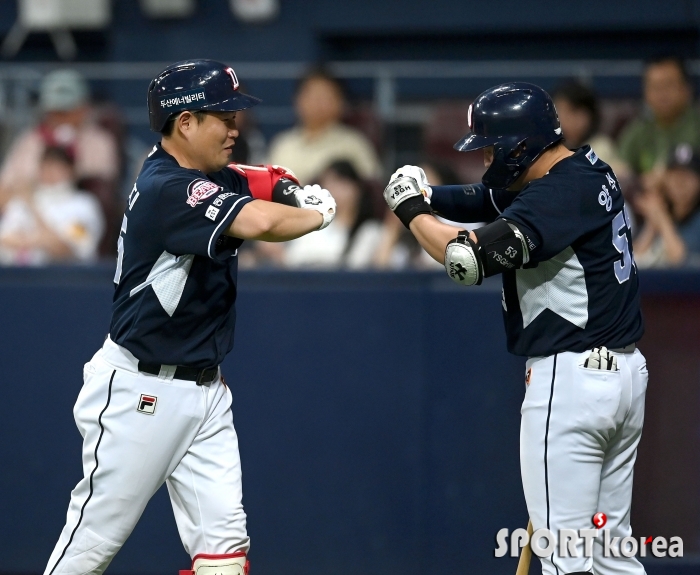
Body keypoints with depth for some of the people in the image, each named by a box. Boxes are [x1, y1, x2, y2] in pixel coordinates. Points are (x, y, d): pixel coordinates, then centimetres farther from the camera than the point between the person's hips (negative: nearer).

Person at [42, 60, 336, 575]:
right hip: (141, 393, -9)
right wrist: (318, 215, -15)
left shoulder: (213, 178, 6)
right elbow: (256, 222, -34)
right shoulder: (166, 189, -21)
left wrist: (294, 190, -3)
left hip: (205, 390, 9)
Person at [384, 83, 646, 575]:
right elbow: (485, 201, 20)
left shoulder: (558, 194, -19)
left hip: (570, 379, -10)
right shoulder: (589, 170, 10)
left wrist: (412, 211, -11)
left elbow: (471, 259, -27)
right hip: (627, 371, 10)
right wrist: (428, 195, 2)